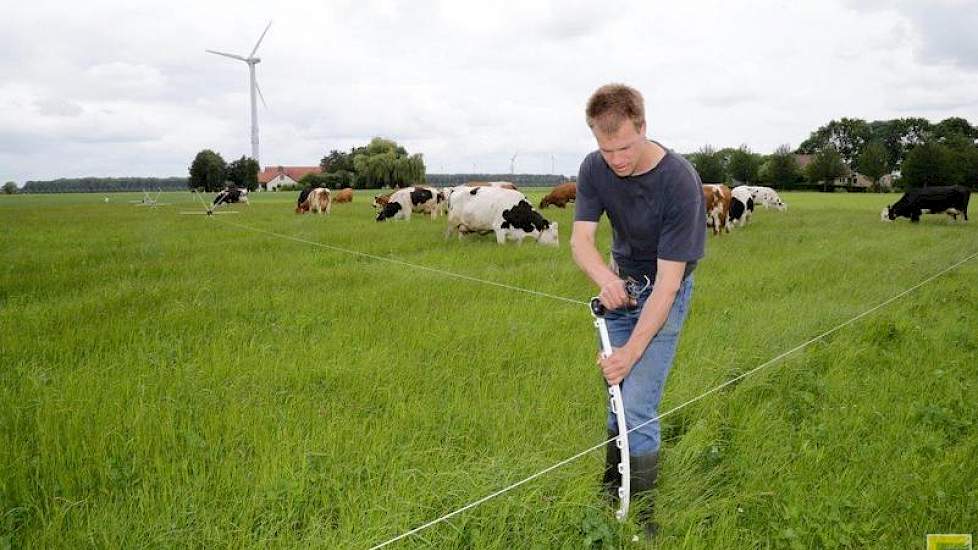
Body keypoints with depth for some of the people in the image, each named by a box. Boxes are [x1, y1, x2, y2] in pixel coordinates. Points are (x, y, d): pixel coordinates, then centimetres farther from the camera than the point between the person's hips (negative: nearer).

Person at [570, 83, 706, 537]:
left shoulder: (680, 182, -30)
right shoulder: (594, 169, -14)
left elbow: (668, 278, -31)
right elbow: (580, 237, -19)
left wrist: (631, 352, -35)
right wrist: (605, 277, -42)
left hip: (664, 292, -5)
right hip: (621, 285, 5)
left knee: (638, 406, -11)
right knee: (616, 394, 15)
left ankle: (641, 521, 6)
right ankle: (611, 494, 34)